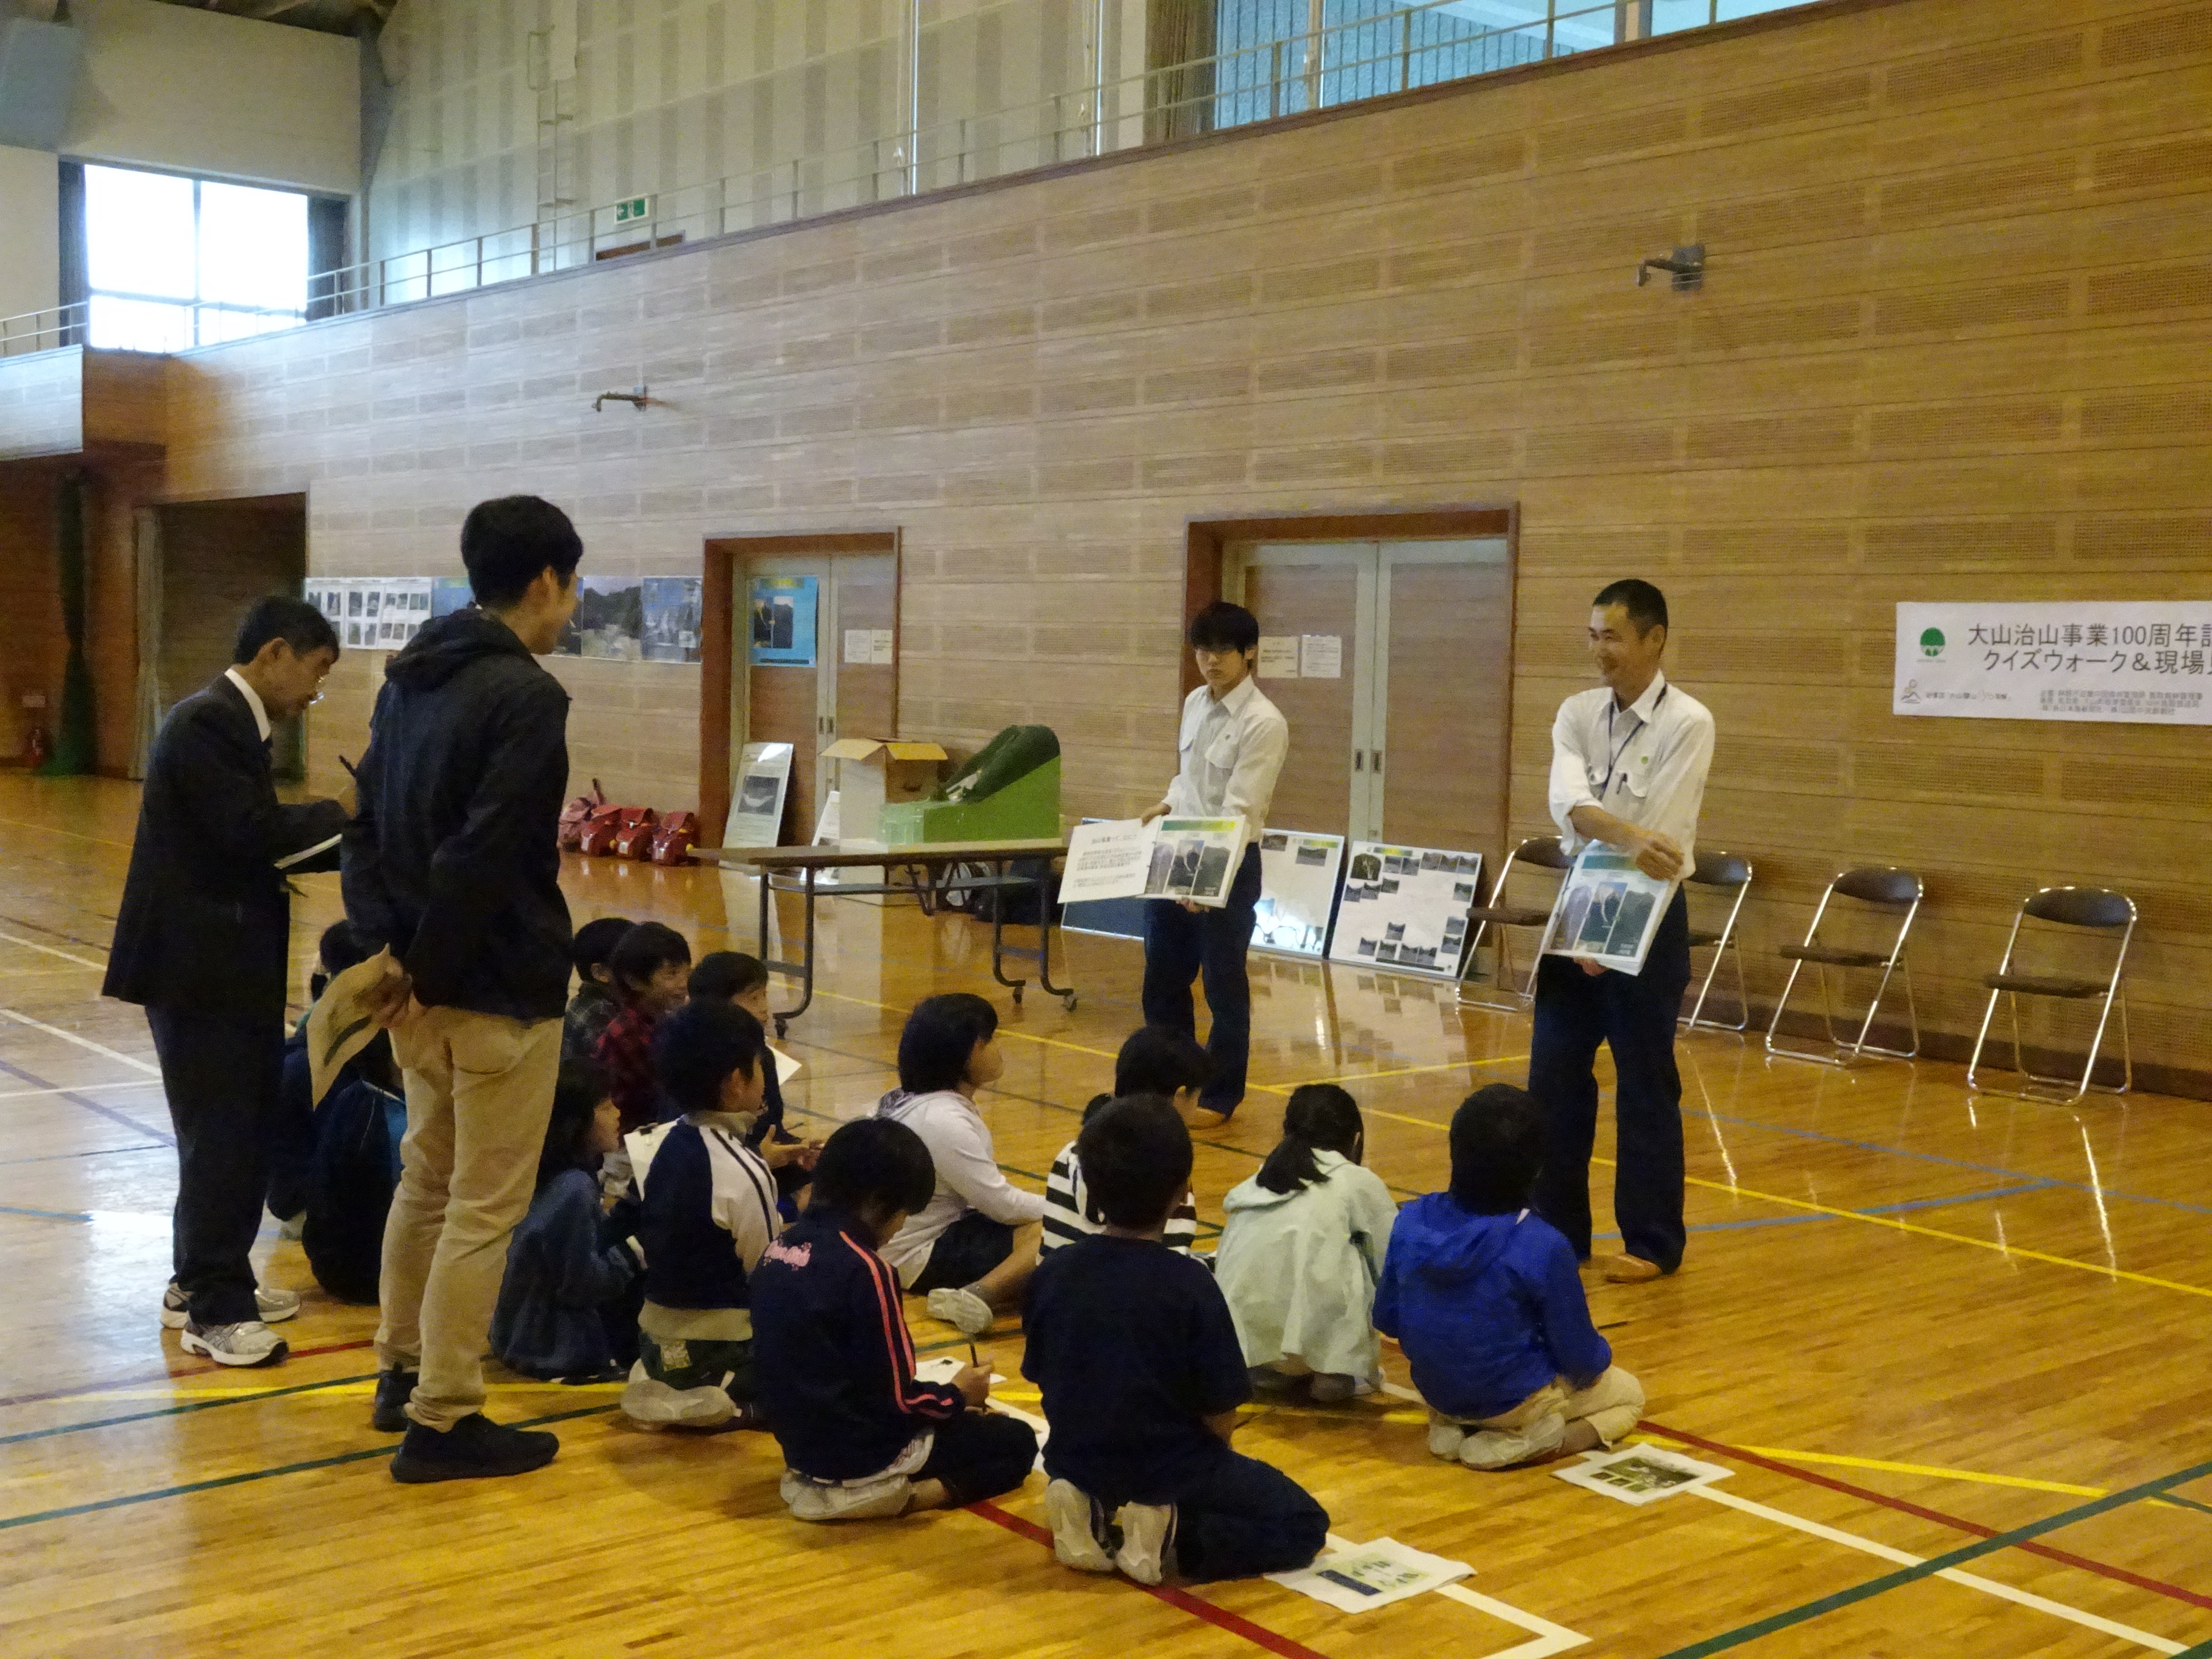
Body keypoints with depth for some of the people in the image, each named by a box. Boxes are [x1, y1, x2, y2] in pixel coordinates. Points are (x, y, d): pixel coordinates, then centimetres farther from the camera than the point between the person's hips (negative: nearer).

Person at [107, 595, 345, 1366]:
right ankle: (215, 1308, 4)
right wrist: (343, 814, -11)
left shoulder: (229, 723, 15)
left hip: (225, 963, 10)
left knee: (241, 1129, 16)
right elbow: (255, 834, -24)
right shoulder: (209, 724, -17)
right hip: (198, 966, -10)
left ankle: (205, 1280, 28)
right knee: (222, 1136, -4)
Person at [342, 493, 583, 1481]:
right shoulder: (525, 696, -17)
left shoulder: (412, 678, 11)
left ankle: (402, 1374, 33)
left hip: (424, 986, 9)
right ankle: (442, 1422, 7)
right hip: (501, 990, -9)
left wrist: (385, 948, 1)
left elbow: (366, 824, 9)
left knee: (426, 1179, 21)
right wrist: (426, 972, -14)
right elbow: (481, 859, -24)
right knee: (484, 1208, 0)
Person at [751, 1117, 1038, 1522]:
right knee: (1017, 1442, 4)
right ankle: (895, 1494, -11)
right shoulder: (864, 1270, -23)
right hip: (864, 1454, -9)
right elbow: (897, 1398, -19)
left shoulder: (777, 1252, 1)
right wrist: (958, 1396, 2)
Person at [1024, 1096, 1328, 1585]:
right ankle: (1173, 1541, -8)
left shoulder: (1051, 1273, -8)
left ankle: (1097, 1520, 8)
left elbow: (1043, 1380, 3)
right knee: (1304, 1525, 14)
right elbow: (1220, 1417, -15)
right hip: (1168, 1474, -5)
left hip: (1076, 1467, 5)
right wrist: (1199, 1464, 6)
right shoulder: (1190, 1284, -21)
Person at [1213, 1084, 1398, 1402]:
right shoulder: (1360, 1183, 10)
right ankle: (1340, 1372, 10)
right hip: (1305, 1337, -5)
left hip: (1244, 1343, 6)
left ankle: (1270, 1369, 14)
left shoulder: (1253, 1184, 22)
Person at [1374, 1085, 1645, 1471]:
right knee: (1628, 1394, 23)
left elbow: (1387, 1318, -1)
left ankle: (1453, 1427, 10)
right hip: (1516, 1400, -6)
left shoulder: (1412, 1221, -15)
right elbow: (1582, 1361, -16)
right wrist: (1599, 1354, 8)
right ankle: (1521, 1444, -4)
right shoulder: (1543, 1247, -27)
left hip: (1437, 1392, 6)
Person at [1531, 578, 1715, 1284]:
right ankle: (1556, 1227, 20)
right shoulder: (1577, 714, 3)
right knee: (1553, 1078, 8)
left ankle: (1651, 1243, 13)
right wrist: (1630, 838, -35)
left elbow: (1664, 843, -16)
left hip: (1646, 918, -5)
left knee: (1645, 1089, 2)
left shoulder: (1687, 724, -11)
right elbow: (1570, 803, -16)